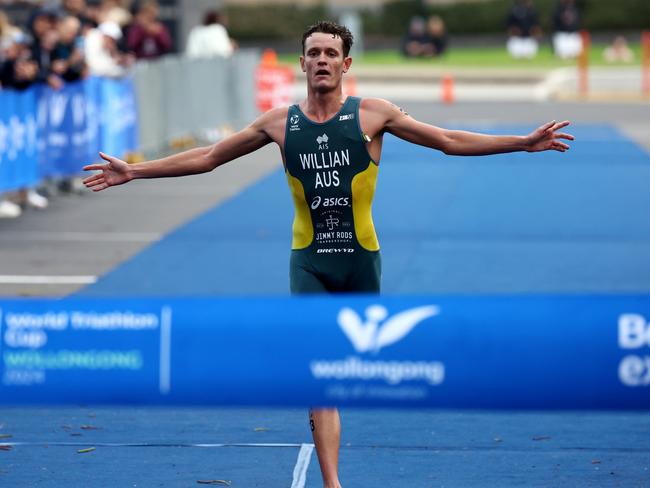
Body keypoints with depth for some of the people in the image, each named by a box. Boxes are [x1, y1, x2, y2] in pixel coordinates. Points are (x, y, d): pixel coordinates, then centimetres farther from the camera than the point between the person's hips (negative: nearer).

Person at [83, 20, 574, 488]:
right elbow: (207, 157, 9)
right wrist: (133, 171, 7)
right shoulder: (280, 122, 2)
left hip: (361, 256, 0)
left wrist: (524, 142, -5)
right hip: (309, 261, 0)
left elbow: (450, 140, 1)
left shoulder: (373, 113, -2)